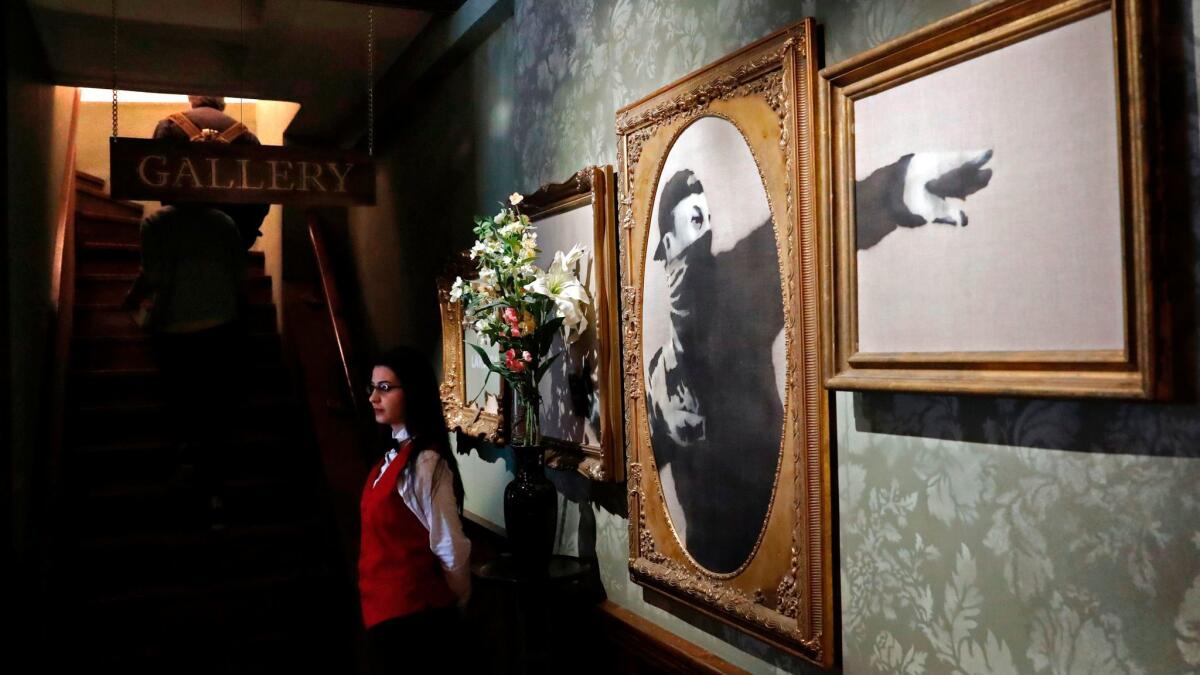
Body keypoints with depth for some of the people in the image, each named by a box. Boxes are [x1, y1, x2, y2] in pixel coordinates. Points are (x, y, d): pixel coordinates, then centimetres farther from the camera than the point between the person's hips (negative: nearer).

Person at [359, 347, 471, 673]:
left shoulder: (423, 462, -22)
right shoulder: (395, 452, 7)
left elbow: (451, 548, -19)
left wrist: (455, 600, -4)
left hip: (412, 613, -9)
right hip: (386, 608, 9)